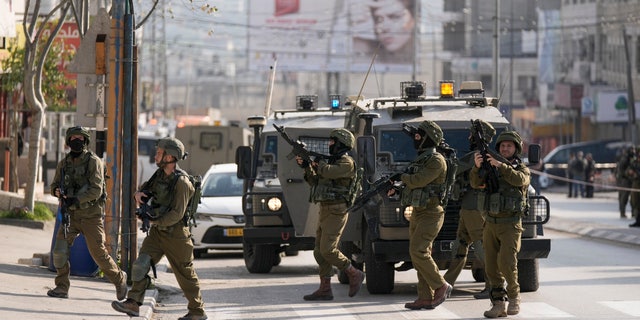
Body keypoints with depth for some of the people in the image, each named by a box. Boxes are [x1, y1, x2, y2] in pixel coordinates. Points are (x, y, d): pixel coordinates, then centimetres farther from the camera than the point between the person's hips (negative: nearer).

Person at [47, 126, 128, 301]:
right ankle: (62, 287, 0)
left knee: (98, 253, 0)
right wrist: (57, 191, -10)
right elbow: (54, 185, 15)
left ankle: (119, 279, 22)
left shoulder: (94, 161, -9)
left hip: (91, 215, -5)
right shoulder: (64, 163, 8)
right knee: (60, 249, -10)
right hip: (71, 214, 5)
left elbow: (96, 190, -17)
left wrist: (76, 199, -26)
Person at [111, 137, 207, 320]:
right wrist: (139, 193, -3)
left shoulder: (181, 182, -20)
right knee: (141, 264, -5)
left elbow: (177, 214, -23)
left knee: (185, 274, 3)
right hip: (158, 231, 8)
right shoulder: (160, 174, 5)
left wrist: (156, 221, -15)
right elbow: (146, 188, 20)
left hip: (175, 234, -8)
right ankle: (133, 303, -6)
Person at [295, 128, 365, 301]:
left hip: (336, 212, -9)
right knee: (320, 251, 6)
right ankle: (324, 290, 7)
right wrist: (306, 166, 8)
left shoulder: (347, 162, -10)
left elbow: (328, 172, -25)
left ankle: (354, 275, 1)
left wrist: (318, 162, -7)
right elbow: (315, 181, 21)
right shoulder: (332, 161, 18)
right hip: (325, 211, 9)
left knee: (328, 250, -15)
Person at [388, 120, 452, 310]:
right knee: (419, 255, 5)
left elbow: (419, 180, -23)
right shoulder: (419, 160, 17)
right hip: (417, 213, 9)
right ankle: (426, 298, 6)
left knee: (418, 252, -16)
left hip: (430, 214, -9)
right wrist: (396, 189, 2)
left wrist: (401, 177, -6)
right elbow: (412, 185, 20)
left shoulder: (436, 161, -13)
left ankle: (441, 287, -5)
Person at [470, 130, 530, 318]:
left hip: (510, 225, -4)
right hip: (490, 224, 4)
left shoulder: (522, 169, 4)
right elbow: (477, 184, -3)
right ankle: (499, 304, 4)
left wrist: (500, 165, -30)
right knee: (492, 267, 0)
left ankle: (514, 296, 1)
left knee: (506, 262, -18)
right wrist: (477, 167, -22)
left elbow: (519, 180, -20)